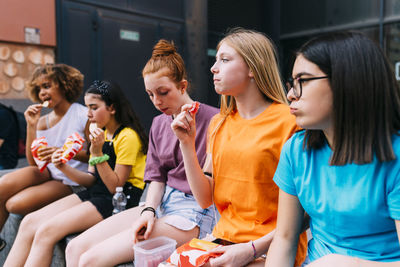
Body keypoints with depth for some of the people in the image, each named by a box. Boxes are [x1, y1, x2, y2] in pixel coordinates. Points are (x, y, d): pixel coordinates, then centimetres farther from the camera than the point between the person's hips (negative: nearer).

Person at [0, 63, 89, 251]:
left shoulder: (84, 116, -10)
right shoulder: (43, 121, 7)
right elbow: (33, 162, 2)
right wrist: (31, 126, -4)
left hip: (70, 181, -5)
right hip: (47, 172, 5)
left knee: (15, 204, -20)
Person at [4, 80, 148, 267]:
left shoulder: (127, 136, -13)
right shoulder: (101, 133, 15)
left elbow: (115, 187, -15)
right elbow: (92, 180, 11)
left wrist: (98, 153, -21)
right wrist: (64, 168, -5)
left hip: (122, 199, -8)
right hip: (96, 193, 9)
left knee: (46, 231, -21)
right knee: (29, 222, -6)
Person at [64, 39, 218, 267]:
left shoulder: (212, 119, -11)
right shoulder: (159, 124, 12)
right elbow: (157, 176, 12)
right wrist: (149, 210, -4)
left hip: (194, 211, -7)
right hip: (161, 203, 7)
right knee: (76, 248, -2)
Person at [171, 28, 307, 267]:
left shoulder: (287, 123, -12)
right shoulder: (219, 124, 8)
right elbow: (205, 199, 4)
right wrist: (187, 143, -4)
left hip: (270, 247, -4)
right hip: (223, 238, 5)